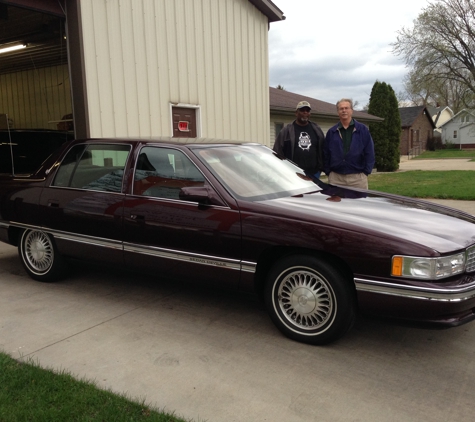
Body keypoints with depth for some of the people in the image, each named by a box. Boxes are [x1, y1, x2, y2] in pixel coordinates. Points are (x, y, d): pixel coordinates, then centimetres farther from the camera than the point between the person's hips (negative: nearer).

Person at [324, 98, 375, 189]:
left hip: (358, 178, -1)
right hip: (336, 178, 1)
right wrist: (328, 172, 2)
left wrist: (366, 172, -3)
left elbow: (369, 153, 3)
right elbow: (325, 154, 10)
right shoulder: (331, 132, 9)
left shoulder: (362, 130, 5)